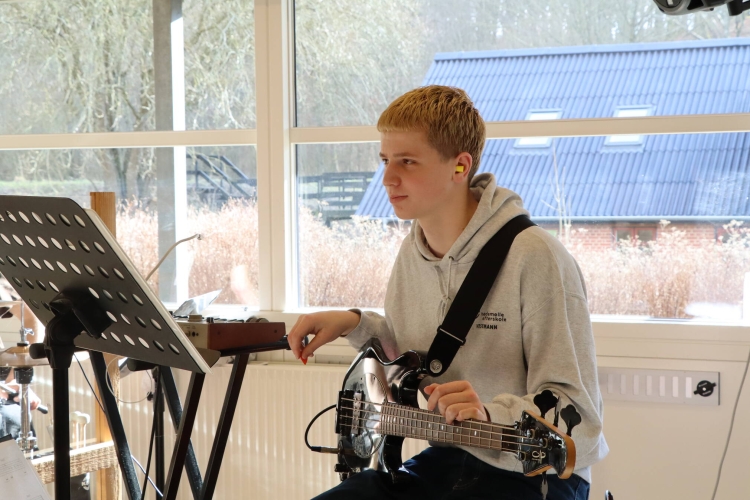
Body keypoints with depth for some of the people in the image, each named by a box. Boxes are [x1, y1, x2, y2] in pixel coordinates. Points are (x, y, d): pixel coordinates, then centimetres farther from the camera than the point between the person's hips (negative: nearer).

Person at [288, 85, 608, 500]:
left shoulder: (534, 259, -19)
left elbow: (578, 416, -19)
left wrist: (492, 415, -35)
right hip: (446, 460, 7)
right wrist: (356, 325, 6)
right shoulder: (411, 254, 5)